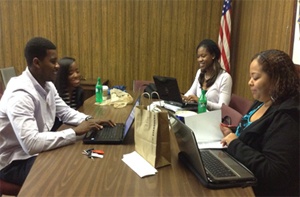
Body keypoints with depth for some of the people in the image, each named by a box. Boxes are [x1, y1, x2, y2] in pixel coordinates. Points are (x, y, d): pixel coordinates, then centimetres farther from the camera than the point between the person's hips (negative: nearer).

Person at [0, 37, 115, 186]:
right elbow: (31, 144, -37)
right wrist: (75, 132, -30)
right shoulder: (20, 94, -29)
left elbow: (65, 112, 12)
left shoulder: (47, 85, -1)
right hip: (16, 161, -8)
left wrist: (88, 120, -7)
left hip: (38, 150, 8)